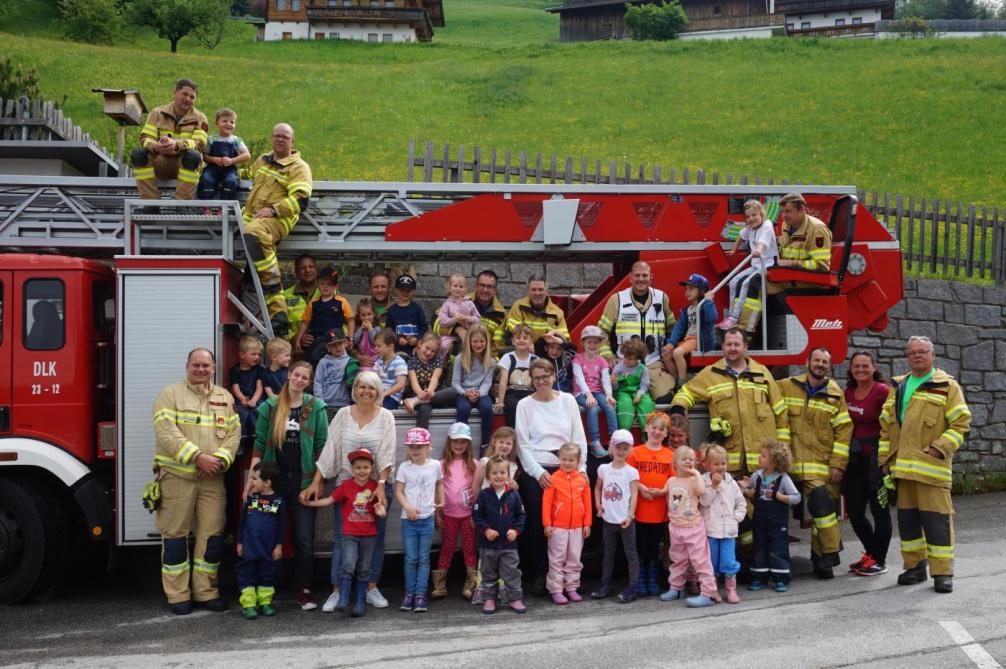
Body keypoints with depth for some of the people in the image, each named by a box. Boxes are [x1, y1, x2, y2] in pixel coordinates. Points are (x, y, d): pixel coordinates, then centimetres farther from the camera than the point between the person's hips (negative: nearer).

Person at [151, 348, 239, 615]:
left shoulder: (225, 398, 14)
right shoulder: (170, 395, -1)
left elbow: (234, 433, 7)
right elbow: (166, 433, -12)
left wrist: (220, 459, -11)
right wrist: (197, 457, -19)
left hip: (213, 479, 4)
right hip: (177, 476, -4)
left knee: (213, 533, 5)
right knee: (175, 534, 1)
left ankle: (206, 591, 16)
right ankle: (178, 595, 10)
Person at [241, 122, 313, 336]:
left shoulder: (298, 167, 1)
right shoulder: (263, 161, 24)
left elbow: (301, 199, -12)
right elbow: (250, 174, 48)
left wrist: (273, 209, -19)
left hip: (278, 220, -7)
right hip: (253, 219, 7)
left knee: (254, 233, -39)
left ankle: (272, 283, -33)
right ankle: (278, 315, -9)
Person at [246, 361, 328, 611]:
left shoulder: (316, 408, 2)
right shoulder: (270, 407, 5)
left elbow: (322, 446, 2)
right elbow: (259, 444, 5)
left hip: (303, 481, -1)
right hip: (274, 480, 1)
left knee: (304, 539, 0)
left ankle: (304, 591, 9)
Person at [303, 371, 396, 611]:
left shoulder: (385, 417, 0)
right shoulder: (343, 415, 2)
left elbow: (387, 454, -6)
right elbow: (330, 449, 1)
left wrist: (381, 485, -15)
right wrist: (315, 483, -2)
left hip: (377, 484, 0)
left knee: (376, 538, 6)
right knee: (341, 538, -1)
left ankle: (372, 588, 16)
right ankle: (337, 590, 5)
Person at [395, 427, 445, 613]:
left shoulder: (435, 465, 1)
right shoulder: (404, 467, -2)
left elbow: (439, 483, 18)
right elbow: (398, 491, -3)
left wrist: (441, 501, 8)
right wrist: (408, 507, -16)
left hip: (427, 518, 1)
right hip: (409, 519, -1)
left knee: (424, 559, 3)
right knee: (410, 559, 3)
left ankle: (420, 594, 6)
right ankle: (409, 593, 12)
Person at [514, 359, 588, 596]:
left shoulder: (567, 400, 7)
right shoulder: (525, 405, 2)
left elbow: (579, 437, 8)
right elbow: (523, 443, -2)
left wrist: (581, 468, 0)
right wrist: (539, 472, -10)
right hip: (536, 471, -1)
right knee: (537, 523, 1)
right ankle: (540, 574, 11)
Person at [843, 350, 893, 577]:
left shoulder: (882, 391, -11)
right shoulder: (848, 393, 10)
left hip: (876, 456, -7)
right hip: (855, 457, 7)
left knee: (879, 508, 3)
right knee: (853, 510, 10)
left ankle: (879, 560, 14)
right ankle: (871, 552, 29)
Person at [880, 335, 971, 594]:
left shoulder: (947, 386, 0)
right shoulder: (898, 387, 17)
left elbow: (961, 423, -5)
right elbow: (886, 425, 19)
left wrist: (939, 449, -14)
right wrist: (885, 459, 13)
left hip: (932, 467, -6)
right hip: (902, 466, 6)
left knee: (936, 519, -7)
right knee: (907, 518, 11)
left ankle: (942, 572, -2)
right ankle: (915, 566, 22)